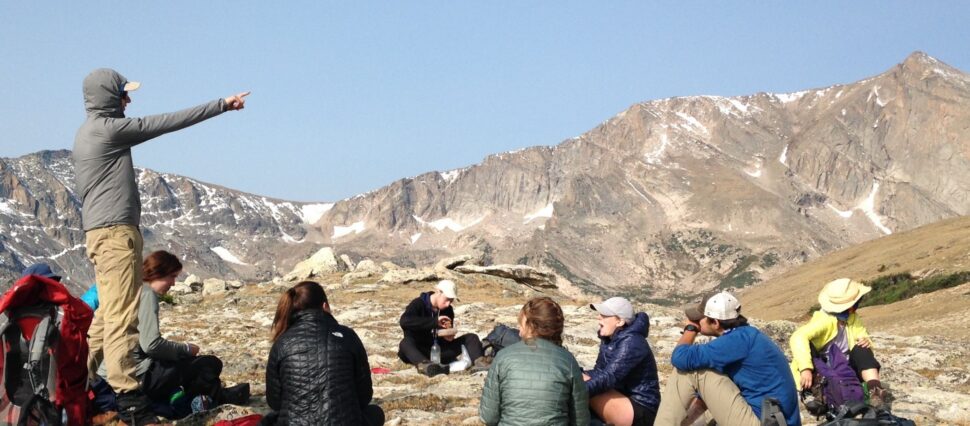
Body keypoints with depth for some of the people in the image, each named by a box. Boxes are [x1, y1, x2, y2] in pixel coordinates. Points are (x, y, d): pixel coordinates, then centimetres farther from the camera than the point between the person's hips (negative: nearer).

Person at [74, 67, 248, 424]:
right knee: (122, 312, -12)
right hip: (116, 230, -10)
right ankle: (127, 394, -13)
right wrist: (222, 104, -4)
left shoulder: (86, 132, 19)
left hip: (98, 231, 10)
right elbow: (167, 122, -9)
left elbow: (81, 188, 23)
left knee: (108, 313, 13)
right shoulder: (108, 128, -10)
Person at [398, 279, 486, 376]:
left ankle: (478, 362, -38)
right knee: (406, 343, -38)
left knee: (471, 337, -9)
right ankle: (424, 365, -66)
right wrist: (435, 321, -33)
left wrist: (449, 335, -10)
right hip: (418, 352, -5)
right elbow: (404, 322, -29)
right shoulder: (418, 304, -9)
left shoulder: (448, 310, 6)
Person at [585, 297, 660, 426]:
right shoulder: (609, 339, 7)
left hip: (640, 412, -9)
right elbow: (599, 372, 7)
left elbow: (608, 378, -29)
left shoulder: (631, 343, -20)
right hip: (623, 400, 9)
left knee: (586, 390, -25)